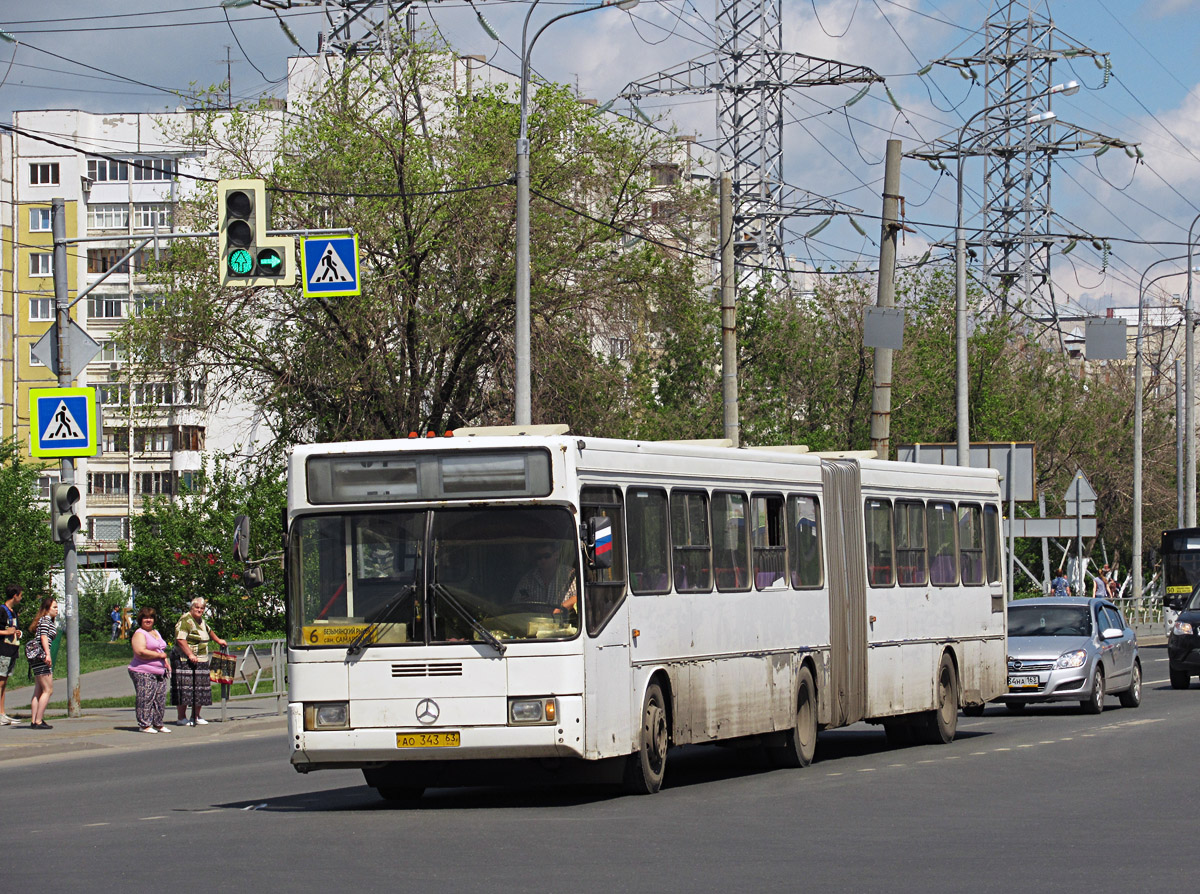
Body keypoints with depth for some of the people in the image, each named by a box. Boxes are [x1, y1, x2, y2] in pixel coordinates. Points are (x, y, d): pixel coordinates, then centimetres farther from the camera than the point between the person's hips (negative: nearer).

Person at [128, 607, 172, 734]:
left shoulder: (155, 632, 21)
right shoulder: (139, 634, -7)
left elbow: (162, 650, 33)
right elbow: (140, 652, -21)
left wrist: (166, 664, 18)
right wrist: (159, 655, -15)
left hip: (159, 671, 8)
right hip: (143, 672, -8)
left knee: (160, 699, 8)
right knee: (146, 699, -10)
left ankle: (158, 724, 16)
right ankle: (144, 725, -6)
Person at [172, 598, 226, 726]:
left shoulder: (201, 621, 16)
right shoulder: (185, 621, -12)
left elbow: (208, 630, 38)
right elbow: (180, 639, -22)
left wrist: (218, 640, 44)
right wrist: (190, 655, -27)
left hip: (201, 662, 9)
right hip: (186, 662, -9)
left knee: (200, 690, 10)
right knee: (185, 690, -9)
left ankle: (196, 716, 18)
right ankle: (182, 718, -6)